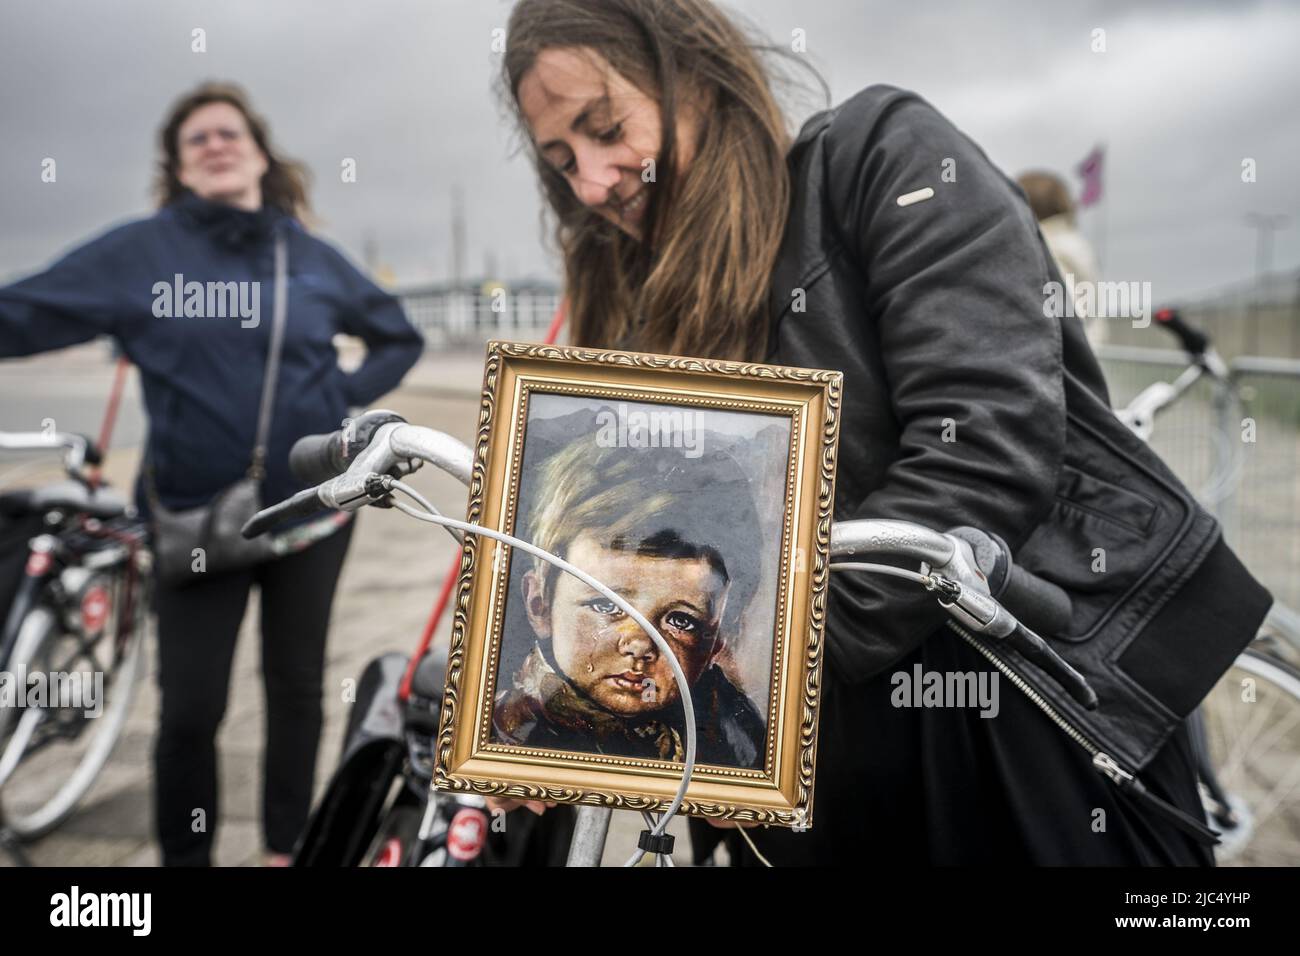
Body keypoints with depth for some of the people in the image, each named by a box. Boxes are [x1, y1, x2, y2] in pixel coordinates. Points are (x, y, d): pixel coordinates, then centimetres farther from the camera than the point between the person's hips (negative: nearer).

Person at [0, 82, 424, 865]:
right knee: (191, 707, 1)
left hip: (313, 507, 3)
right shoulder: (140, 252, -4)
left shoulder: (313, 258, 4)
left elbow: (400, 338, 16)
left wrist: (348, 395, 2)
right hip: (197, 515, -2)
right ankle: (185, 857, 23)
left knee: (297, 686, 13)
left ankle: (288, 848, 30)